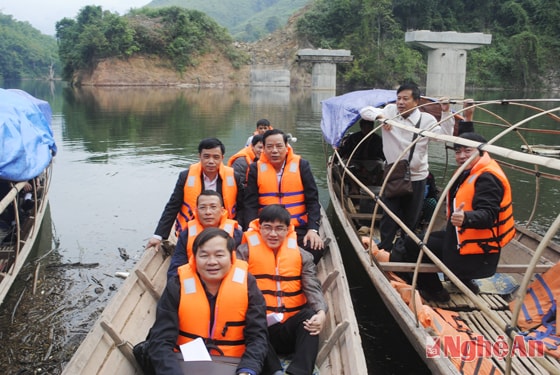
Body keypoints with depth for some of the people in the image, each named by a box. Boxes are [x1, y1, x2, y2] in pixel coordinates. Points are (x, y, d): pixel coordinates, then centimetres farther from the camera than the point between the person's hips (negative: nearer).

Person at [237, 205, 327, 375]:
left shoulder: (302, 255, 9)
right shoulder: (245, 251, 3)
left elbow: (313, 288, -3)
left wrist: (321, 312, -25)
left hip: (292, 329, 2)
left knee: (310, 315, -29)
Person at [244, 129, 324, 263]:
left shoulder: (301, 165, 4)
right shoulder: (256, 169, 5)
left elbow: (312, 199, 3)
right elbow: (251, 204, 3)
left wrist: (313, 229, -10)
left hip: (298, 228, 0)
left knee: (315, 249, -26)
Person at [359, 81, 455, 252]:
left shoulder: (426, 119, -5)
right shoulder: (390, 111, -2)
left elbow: (445, 135, -11)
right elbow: (364, 111, -1)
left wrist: (446, 113, -18)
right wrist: (380, 116, -19)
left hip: (416, 178, 0)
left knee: (411, 219, 12)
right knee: (389, 217, 6)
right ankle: (384, 249, 21)